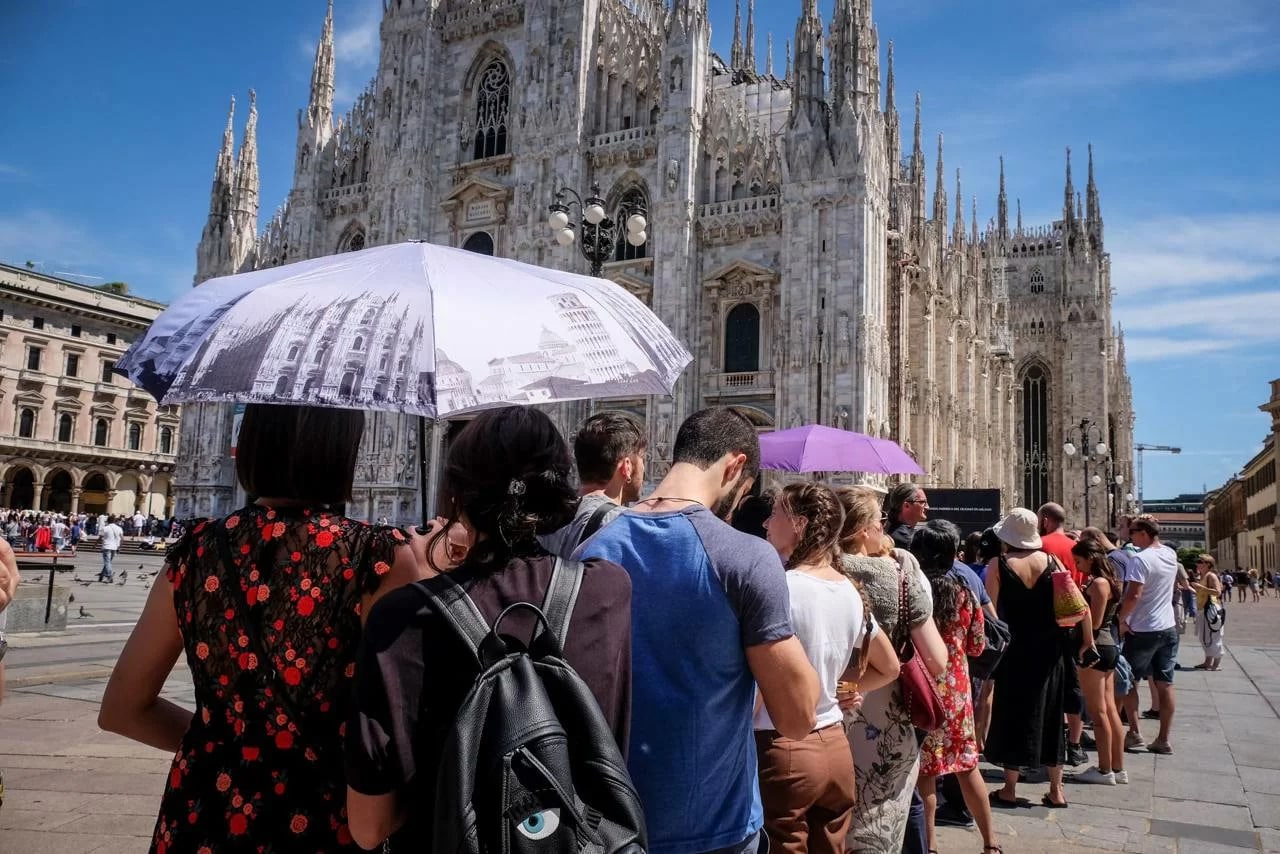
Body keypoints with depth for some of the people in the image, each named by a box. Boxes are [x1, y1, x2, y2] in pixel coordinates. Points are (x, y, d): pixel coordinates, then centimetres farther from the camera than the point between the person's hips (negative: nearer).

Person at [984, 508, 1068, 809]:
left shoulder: (999, 565, -11)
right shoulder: (1050, 561, -2)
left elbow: (991, 609, -11)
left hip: (1014, 648, -3)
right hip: (1048, 647, 3)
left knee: (1013, 713, 7)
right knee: (1049, 713, 13)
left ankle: (1009, 790, 13)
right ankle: (1056, 790, 20)